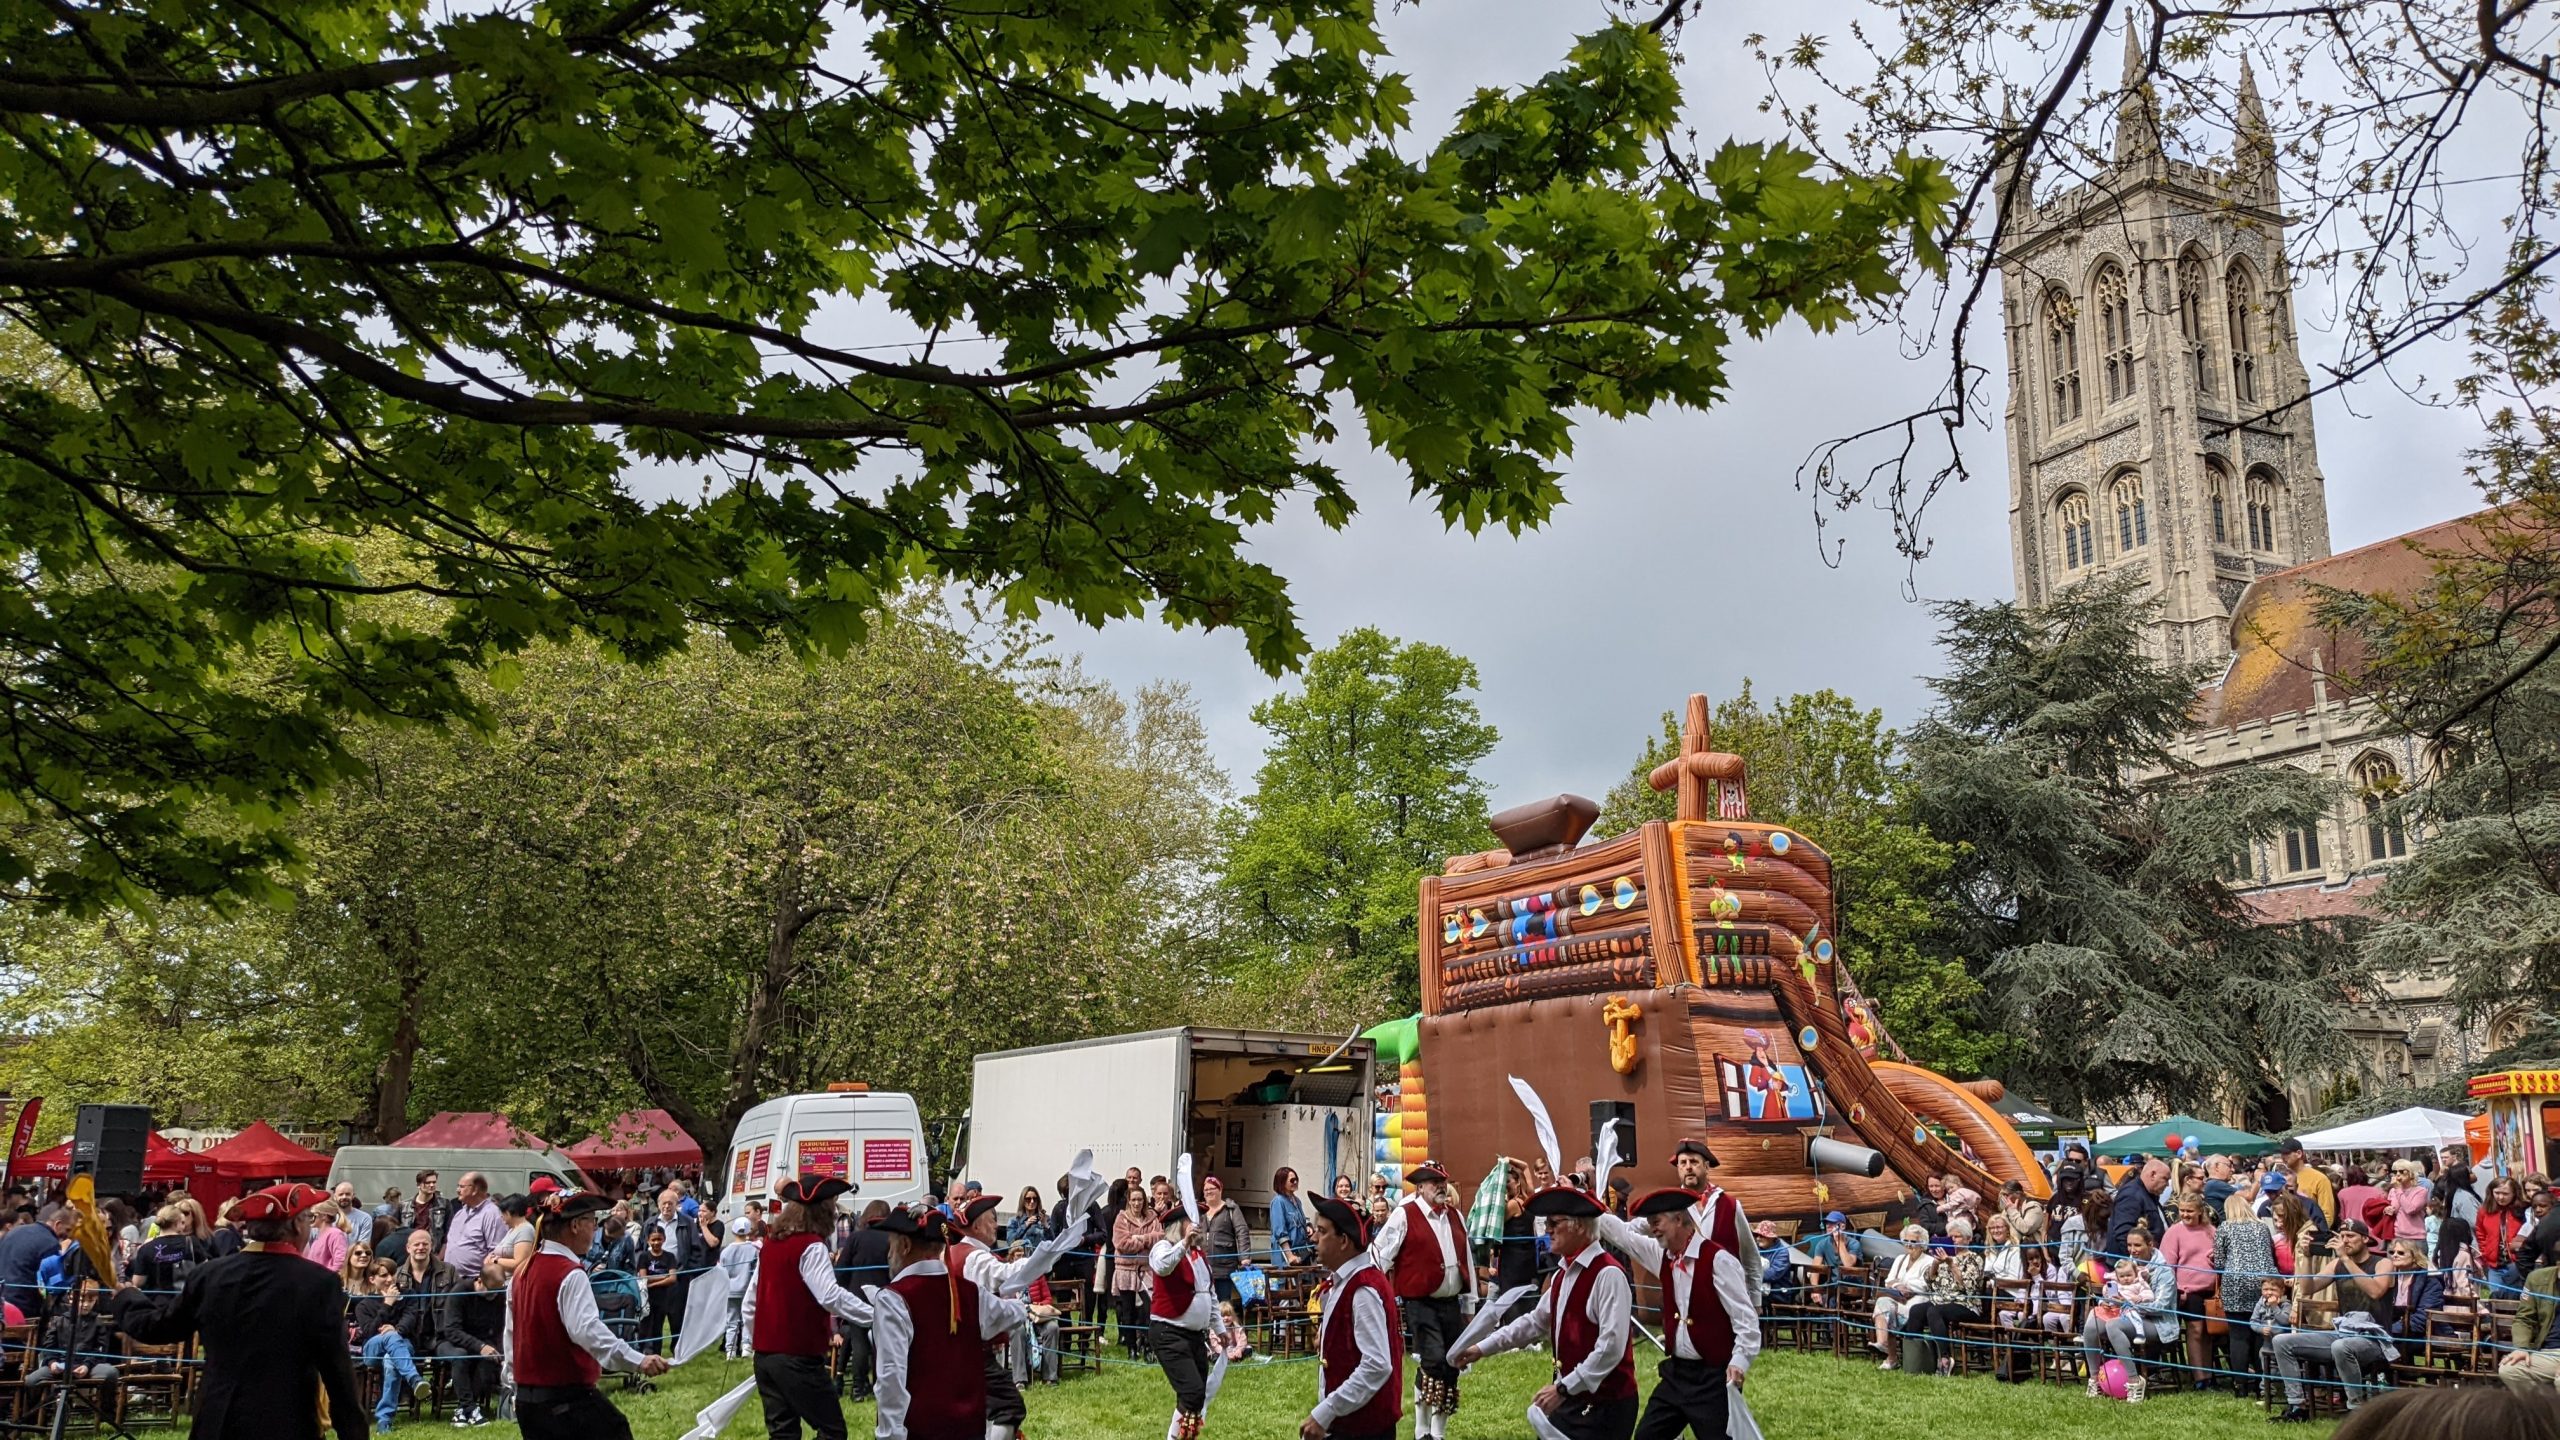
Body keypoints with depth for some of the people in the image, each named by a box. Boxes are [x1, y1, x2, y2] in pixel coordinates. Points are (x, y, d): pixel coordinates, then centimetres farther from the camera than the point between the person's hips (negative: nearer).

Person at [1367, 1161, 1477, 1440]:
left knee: (1452, 1366, 8)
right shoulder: (1404, 1216, -8)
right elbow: (1379, 1254, -9)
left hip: (1451, 1304, 6)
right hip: (1420, 1305, -6)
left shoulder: (1455, 1216, 11)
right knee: (1432, 1361, -16)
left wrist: (1469, 1302, 18)